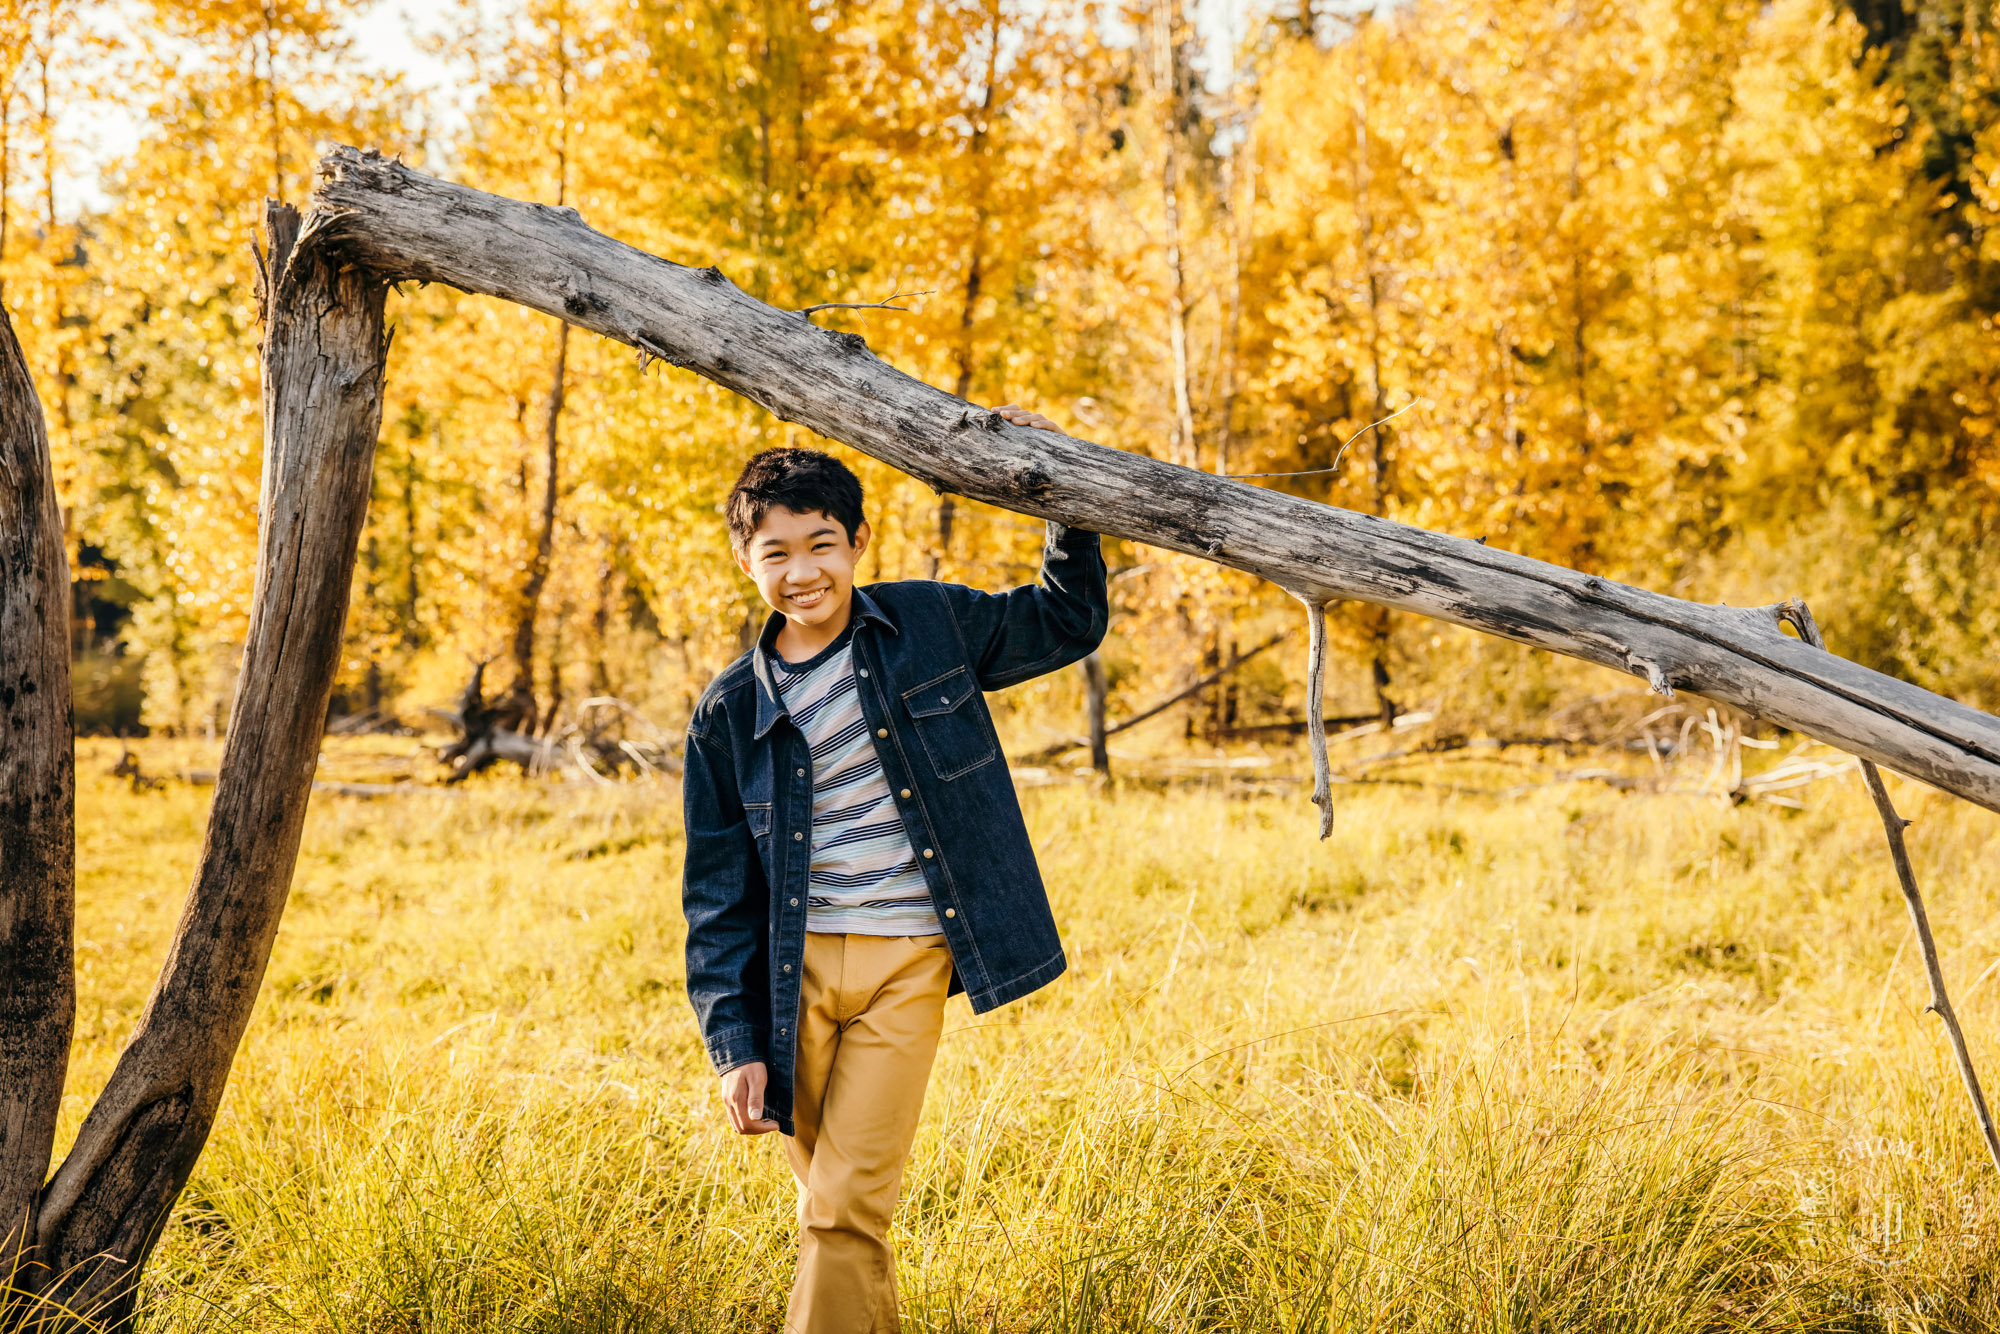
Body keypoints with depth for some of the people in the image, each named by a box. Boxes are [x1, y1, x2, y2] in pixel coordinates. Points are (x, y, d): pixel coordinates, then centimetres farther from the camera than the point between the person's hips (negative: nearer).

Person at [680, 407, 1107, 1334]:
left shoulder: (930, 626, 2)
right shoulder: (731, 711, 2)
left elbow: (1070, 622, 19)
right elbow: (717, 892, 6)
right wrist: (734, 1044, 0)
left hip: (905, 962, -1)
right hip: (793, 969, 2)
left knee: (845, 1209, -10)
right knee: (827, 1205, 10)